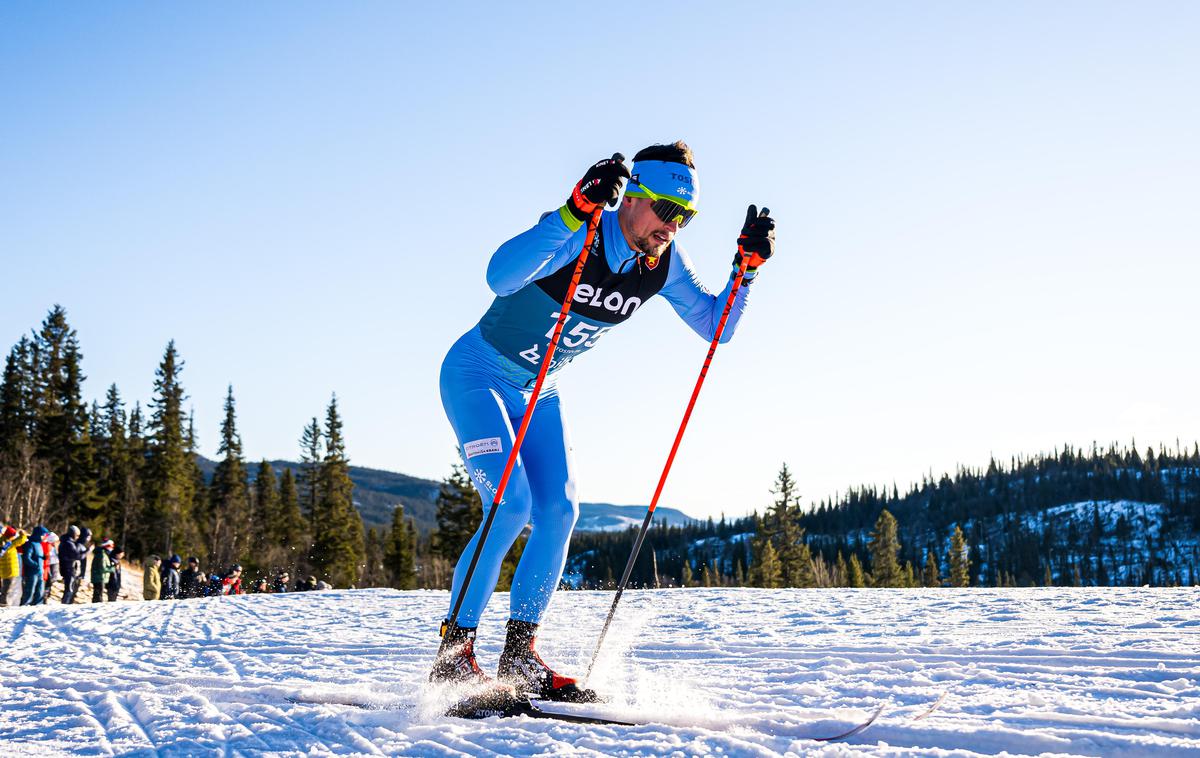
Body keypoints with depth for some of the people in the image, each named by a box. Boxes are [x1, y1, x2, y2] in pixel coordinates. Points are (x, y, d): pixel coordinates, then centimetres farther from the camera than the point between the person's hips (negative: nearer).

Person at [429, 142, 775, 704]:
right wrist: (577, 211, -52)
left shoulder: (663, 263, -7)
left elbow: (716, 328, 1)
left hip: (537, 393, 7)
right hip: (476, 375, -7)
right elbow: (500, 277, -45)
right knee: (511, 504, -20)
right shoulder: (576, 235, -27)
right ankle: (453, 656, -10)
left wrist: (747, 267, -14)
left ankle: (520, 656, 4)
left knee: (558, 511, -7)